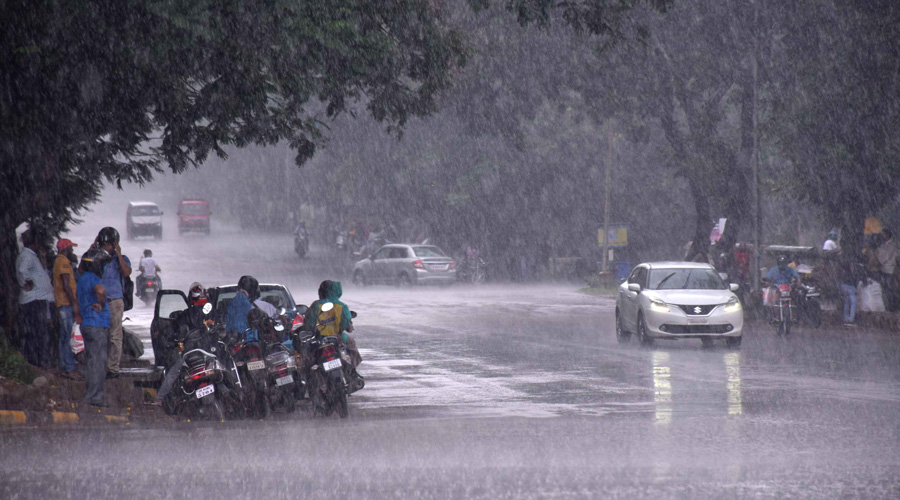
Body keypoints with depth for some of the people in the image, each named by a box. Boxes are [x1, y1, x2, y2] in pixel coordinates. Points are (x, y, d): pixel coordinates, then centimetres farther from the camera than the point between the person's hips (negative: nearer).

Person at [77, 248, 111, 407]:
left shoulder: (82, 279, 18)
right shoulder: (92, 278, -14)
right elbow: (100, 290, -36)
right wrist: (102, 304, -19)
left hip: (87, 324, 10)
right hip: (97, 326, -10)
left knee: (93, 361, 15)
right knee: (98, 362, -8)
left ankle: (91, 394, 18)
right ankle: (94, 396, -9)